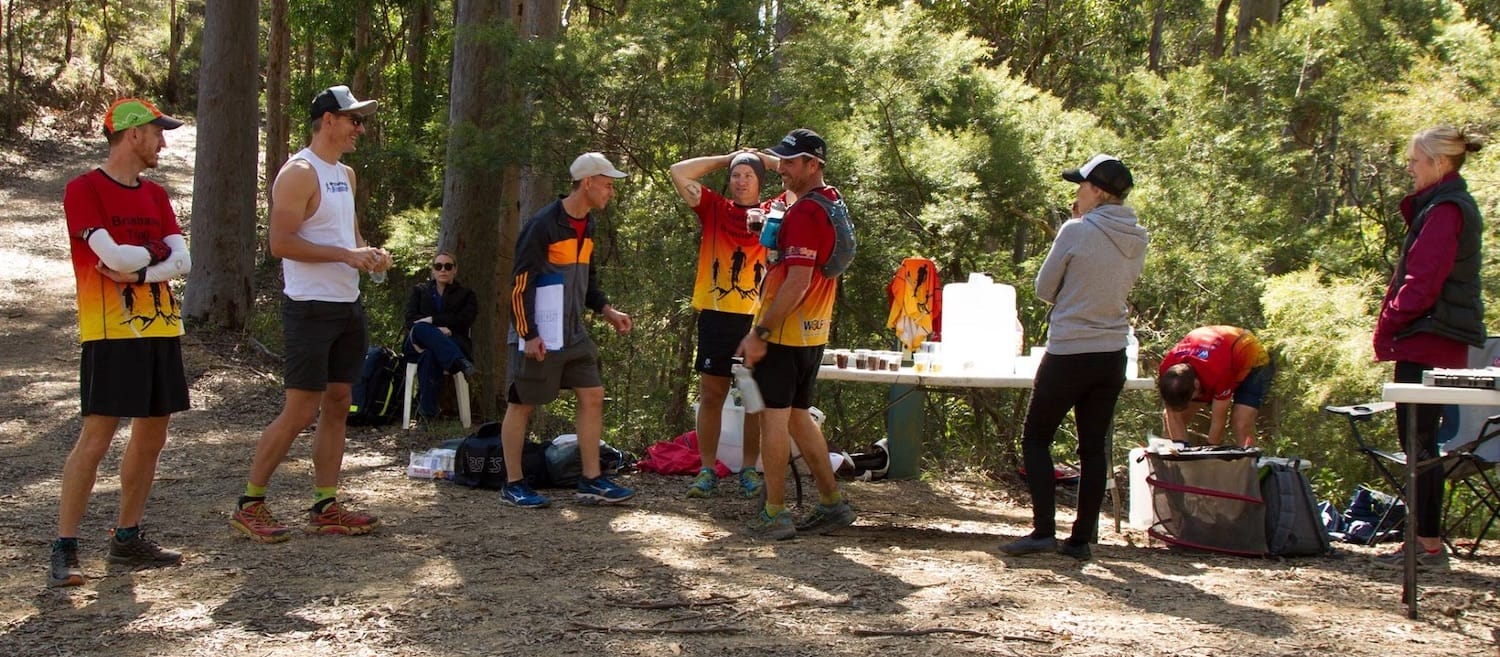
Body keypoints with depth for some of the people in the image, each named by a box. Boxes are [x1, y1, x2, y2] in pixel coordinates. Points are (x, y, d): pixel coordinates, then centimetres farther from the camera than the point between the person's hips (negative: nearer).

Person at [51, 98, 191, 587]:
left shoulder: (155, 195, 15)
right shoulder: (84, 190, -7)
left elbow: (182, 261, 3)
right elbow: (115, 258, -19)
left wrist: (136, 270, -12)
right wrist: (154, 253, -1)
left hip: (161, 328, 7)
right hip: (112, 333, -7)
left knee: (151, 435, 10)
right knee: (96, 438, -9)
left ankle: (127, 538, 21)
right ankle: (64, 549, -4)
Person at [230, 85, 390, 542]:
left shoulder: (346, 175, 16)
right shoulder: (299, 174, -12)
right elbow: (281, 243, -19)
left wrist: (370, 253, 4)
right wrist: (346, 255, -22)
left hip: (347, 306, 9)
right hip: (311, 309, -9)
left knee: (337, 406, 9)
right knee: (300, 412, -7)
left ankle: (326, 508, 16)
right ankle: (249, 506, 3)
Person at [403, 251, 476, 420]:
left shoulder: (465, 295, 20)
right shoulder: (419, 290, 24)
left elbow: (464, 320, 0)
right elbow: (410, 319, 6)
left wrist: (432, 320, -10)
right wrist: (437, 329, -13)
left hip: (453, 342, -1)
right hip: (417, 344, 1)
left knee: (430, 354, -39)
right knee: (422, 329, -38)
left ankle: (427, 407, -45)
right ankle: (459, 362, -54)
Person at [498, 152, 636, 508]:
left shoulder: (586, 225, 10)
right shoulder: (543, 224, -16)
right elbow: (520, 282, -17)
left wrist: (607, 311, 7)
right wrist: (528, 335, -19)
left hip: (573, 333, 9)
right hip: (538, 337, -8)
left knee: (593, 396, 6)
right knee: (522, 403, 2)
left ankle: (592, 480, 12)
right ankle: (513, 485, 11)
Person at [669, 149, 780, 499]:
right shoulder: (714, 209, 8)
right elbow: (679, 172, 3)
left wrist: (764, 158, 9)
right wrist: (727, 158, 8)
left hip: (758, 318, -1)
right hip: (716, 314, 1)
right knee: (711, 394, 4)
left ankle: (750, 469, 13)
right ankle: (707, 470, 9)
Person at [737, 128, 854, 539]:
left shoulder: (803, 213, -18)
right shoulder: (833, 203, 13)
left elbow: (797, 281, -25)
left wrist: (760, 333, -22)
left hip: (785, 333, -10)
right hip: (814, 332, 10)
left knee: (774, 417, -3)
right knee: (798, 416, 17)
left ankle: (774, 514, 1)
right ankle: (832, 503, 20)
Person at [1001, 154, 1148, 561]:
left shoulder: (1076, 231, -14)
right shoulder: (1137, 239, 4)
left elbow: (1044, 289, -6)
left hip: (1068, 354, -6)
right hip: (1112, 355, 6)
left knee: (1036, 439, 6)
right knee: (1094, 447, 9)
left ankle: (1044, 529, -2)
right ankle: (1082, 539, 10)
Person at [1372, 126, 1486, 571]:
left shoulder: (1444, 210, -14)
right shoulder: (1447, 206, 18)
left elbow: (1423, 280, -20)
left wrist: (1389, 325, -11)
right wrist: (1392, 327, 14)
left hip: (1428, 340, -10)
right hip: (1433, 342, 10)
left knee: (1419, 442, -7)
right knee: (1418, 440, 12)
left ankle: (1430, 546, -3)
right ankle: (1424, 541, 16)